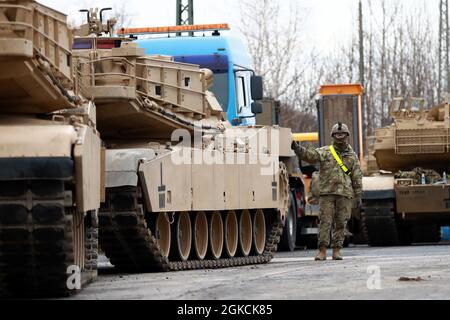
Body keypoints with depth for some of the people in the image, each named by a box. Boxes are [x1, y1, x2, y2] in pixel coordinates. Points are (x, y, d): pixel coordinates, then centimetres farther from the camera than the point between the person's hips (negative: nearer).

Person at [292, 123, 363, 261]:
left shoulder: (352, 156, 11)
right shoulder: (325, 152, 6)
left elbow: (357, 177, 11)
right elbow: (309, 155, -9)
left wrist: (358, 195, 7)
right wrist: (297, 148, -27)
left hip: (345, 193, 1)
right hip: (327, 192, -1)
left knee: (341, 223, 2)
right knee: (325, 221, -6)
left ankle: (337, 251, 8)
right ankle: (322, 251, -6)